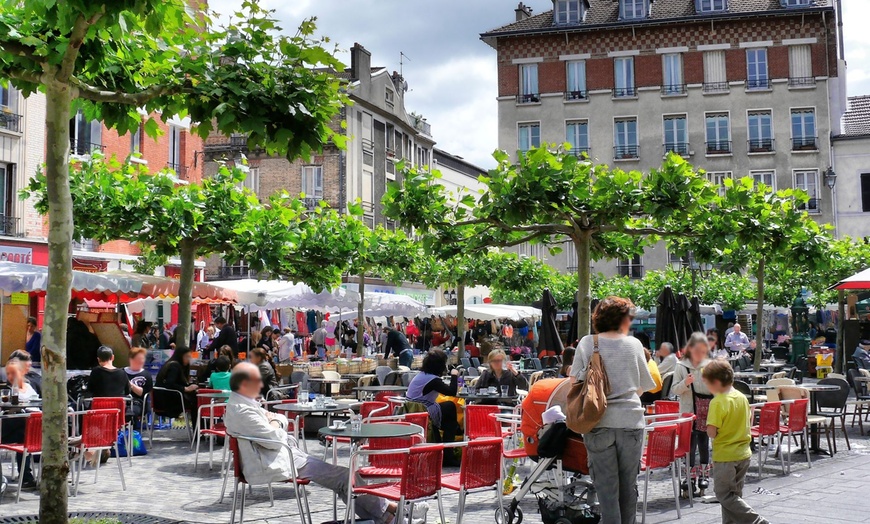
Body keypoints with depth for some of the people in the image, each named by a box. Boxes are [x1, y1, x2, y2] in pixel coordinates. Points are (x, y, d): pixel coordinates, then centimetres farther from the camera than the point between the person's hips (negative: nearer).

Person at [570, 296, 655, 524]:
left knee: (607, 488, 3)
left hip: (599, 422, -1)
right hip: (631, 421, 1)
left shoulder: (587, 343, 0)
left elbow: (576, 381, 0)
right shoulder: (634, 344, 2)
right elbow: (644, 386, 11)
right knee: (628, 486, 13)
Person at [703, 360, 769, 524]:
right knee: (734, 494, 17)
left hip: (725, 456, -8)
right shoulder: (742, 397, 3)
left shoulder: (717, 402, -20)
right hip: (744, 454, 8)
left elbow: (711, 432, -22)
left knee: (725, 495, 1)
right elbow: (749, 421, 15)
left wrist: (709, 425, -3)